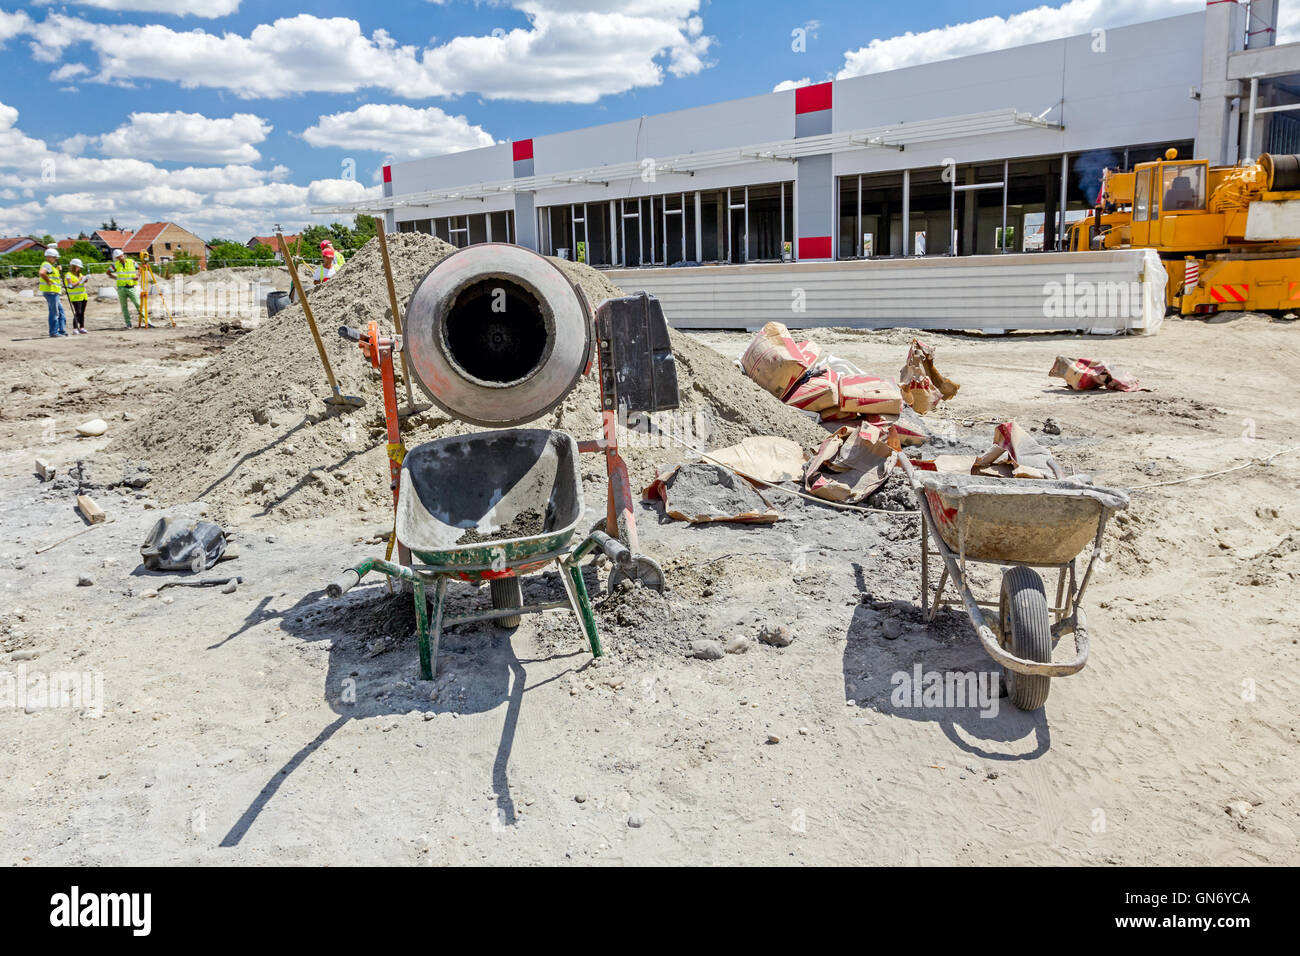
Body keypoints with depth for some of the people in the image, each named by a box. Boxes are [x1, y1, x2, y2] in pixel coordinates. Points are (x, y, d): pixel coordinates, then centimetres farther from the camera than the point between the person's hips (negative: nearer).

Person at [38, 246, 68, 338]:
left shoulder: (52, 266, 21)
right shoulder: (47, 265, -11)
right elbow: (41, 273, -30)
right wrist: (48, 281, -21)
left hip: (55, 293, 10)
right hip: (50, 292, -10)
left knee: (61, 313, 12)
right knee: (54, 313, -7)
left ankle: (62, 331, 15)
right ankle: (53, 332, -3)